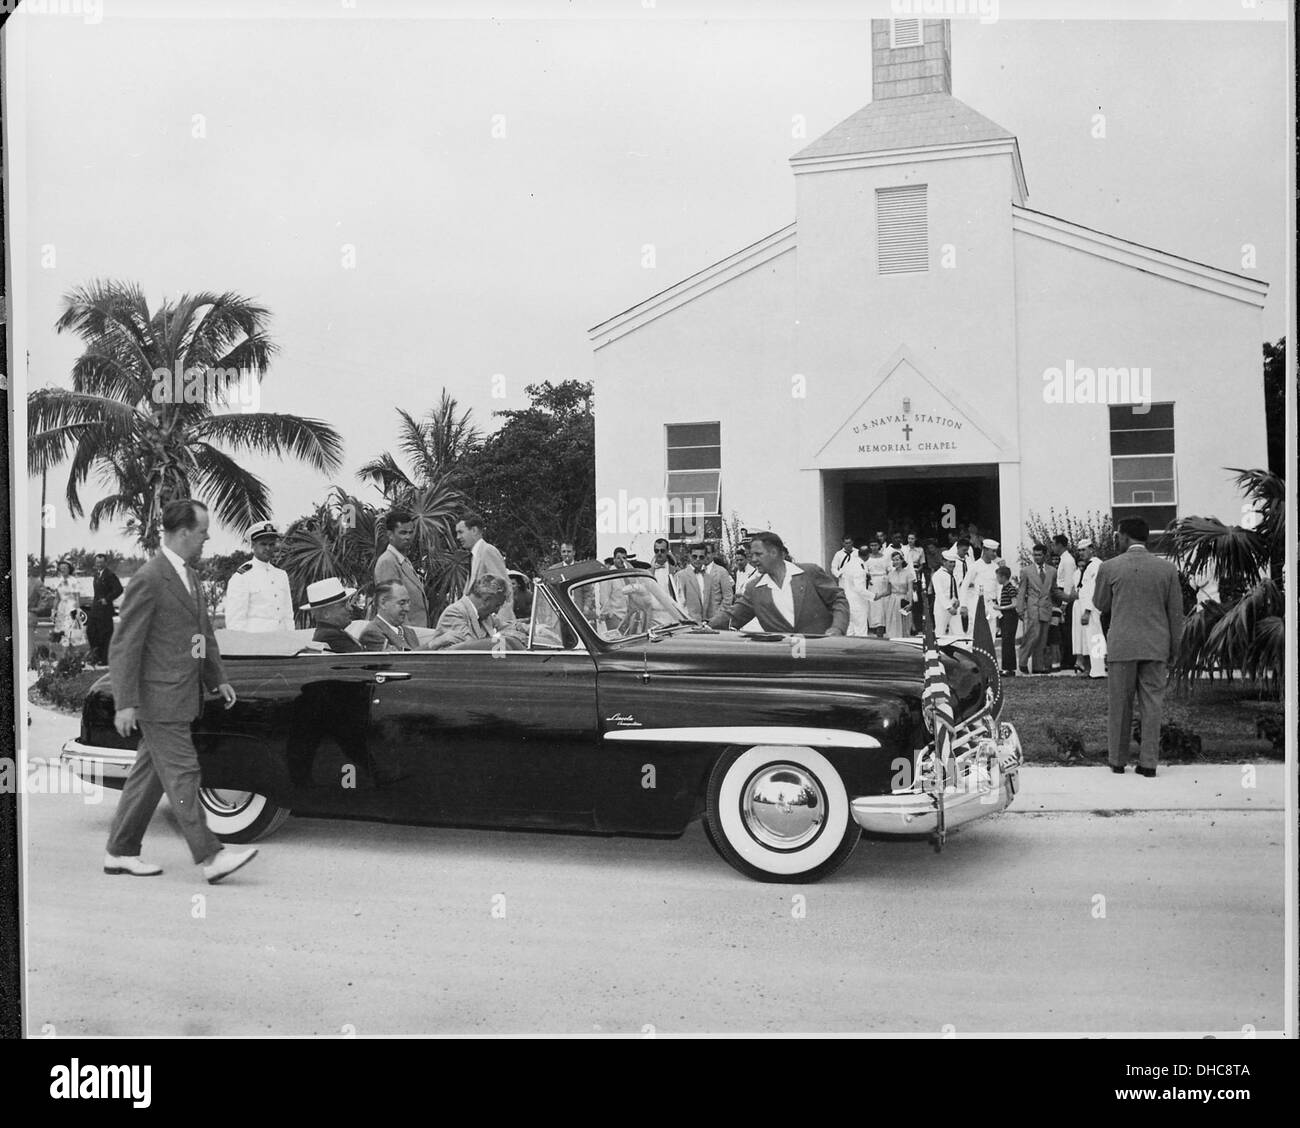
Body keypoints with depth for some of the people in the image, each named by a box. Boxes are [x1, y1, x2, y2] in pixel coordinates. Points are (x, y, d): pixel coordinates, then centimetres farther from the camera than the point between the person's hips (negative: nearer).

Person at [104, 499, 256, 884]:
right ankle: (210, 857, -4)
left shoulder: (189, 575, 12)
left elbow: (204, 632, 22)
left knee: (149, 775, 14)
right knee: (182, 775, -6)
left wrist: (218, 678, 20)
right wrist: (125, 704, -19)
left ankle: (120, 853, 23)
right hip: (159, 699, -9)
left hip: (182, 696, 9)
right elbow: (124, 645, -17)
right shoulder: (148, 581, -16)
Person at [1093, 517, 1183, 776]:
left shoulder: (1109, 568, -5)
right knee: (1152, 704, 6)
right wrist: (1173, 649, 12)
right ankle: (1149, 762, 6)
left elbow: (1099, 604, 9)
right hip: (1156, 646, 2)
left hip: (1122, 645, -2)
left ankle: (1118, 760, 14)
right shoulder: (1167, 568, 2)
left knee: (1120, 704, 8)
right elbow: (1176, 613, 5)